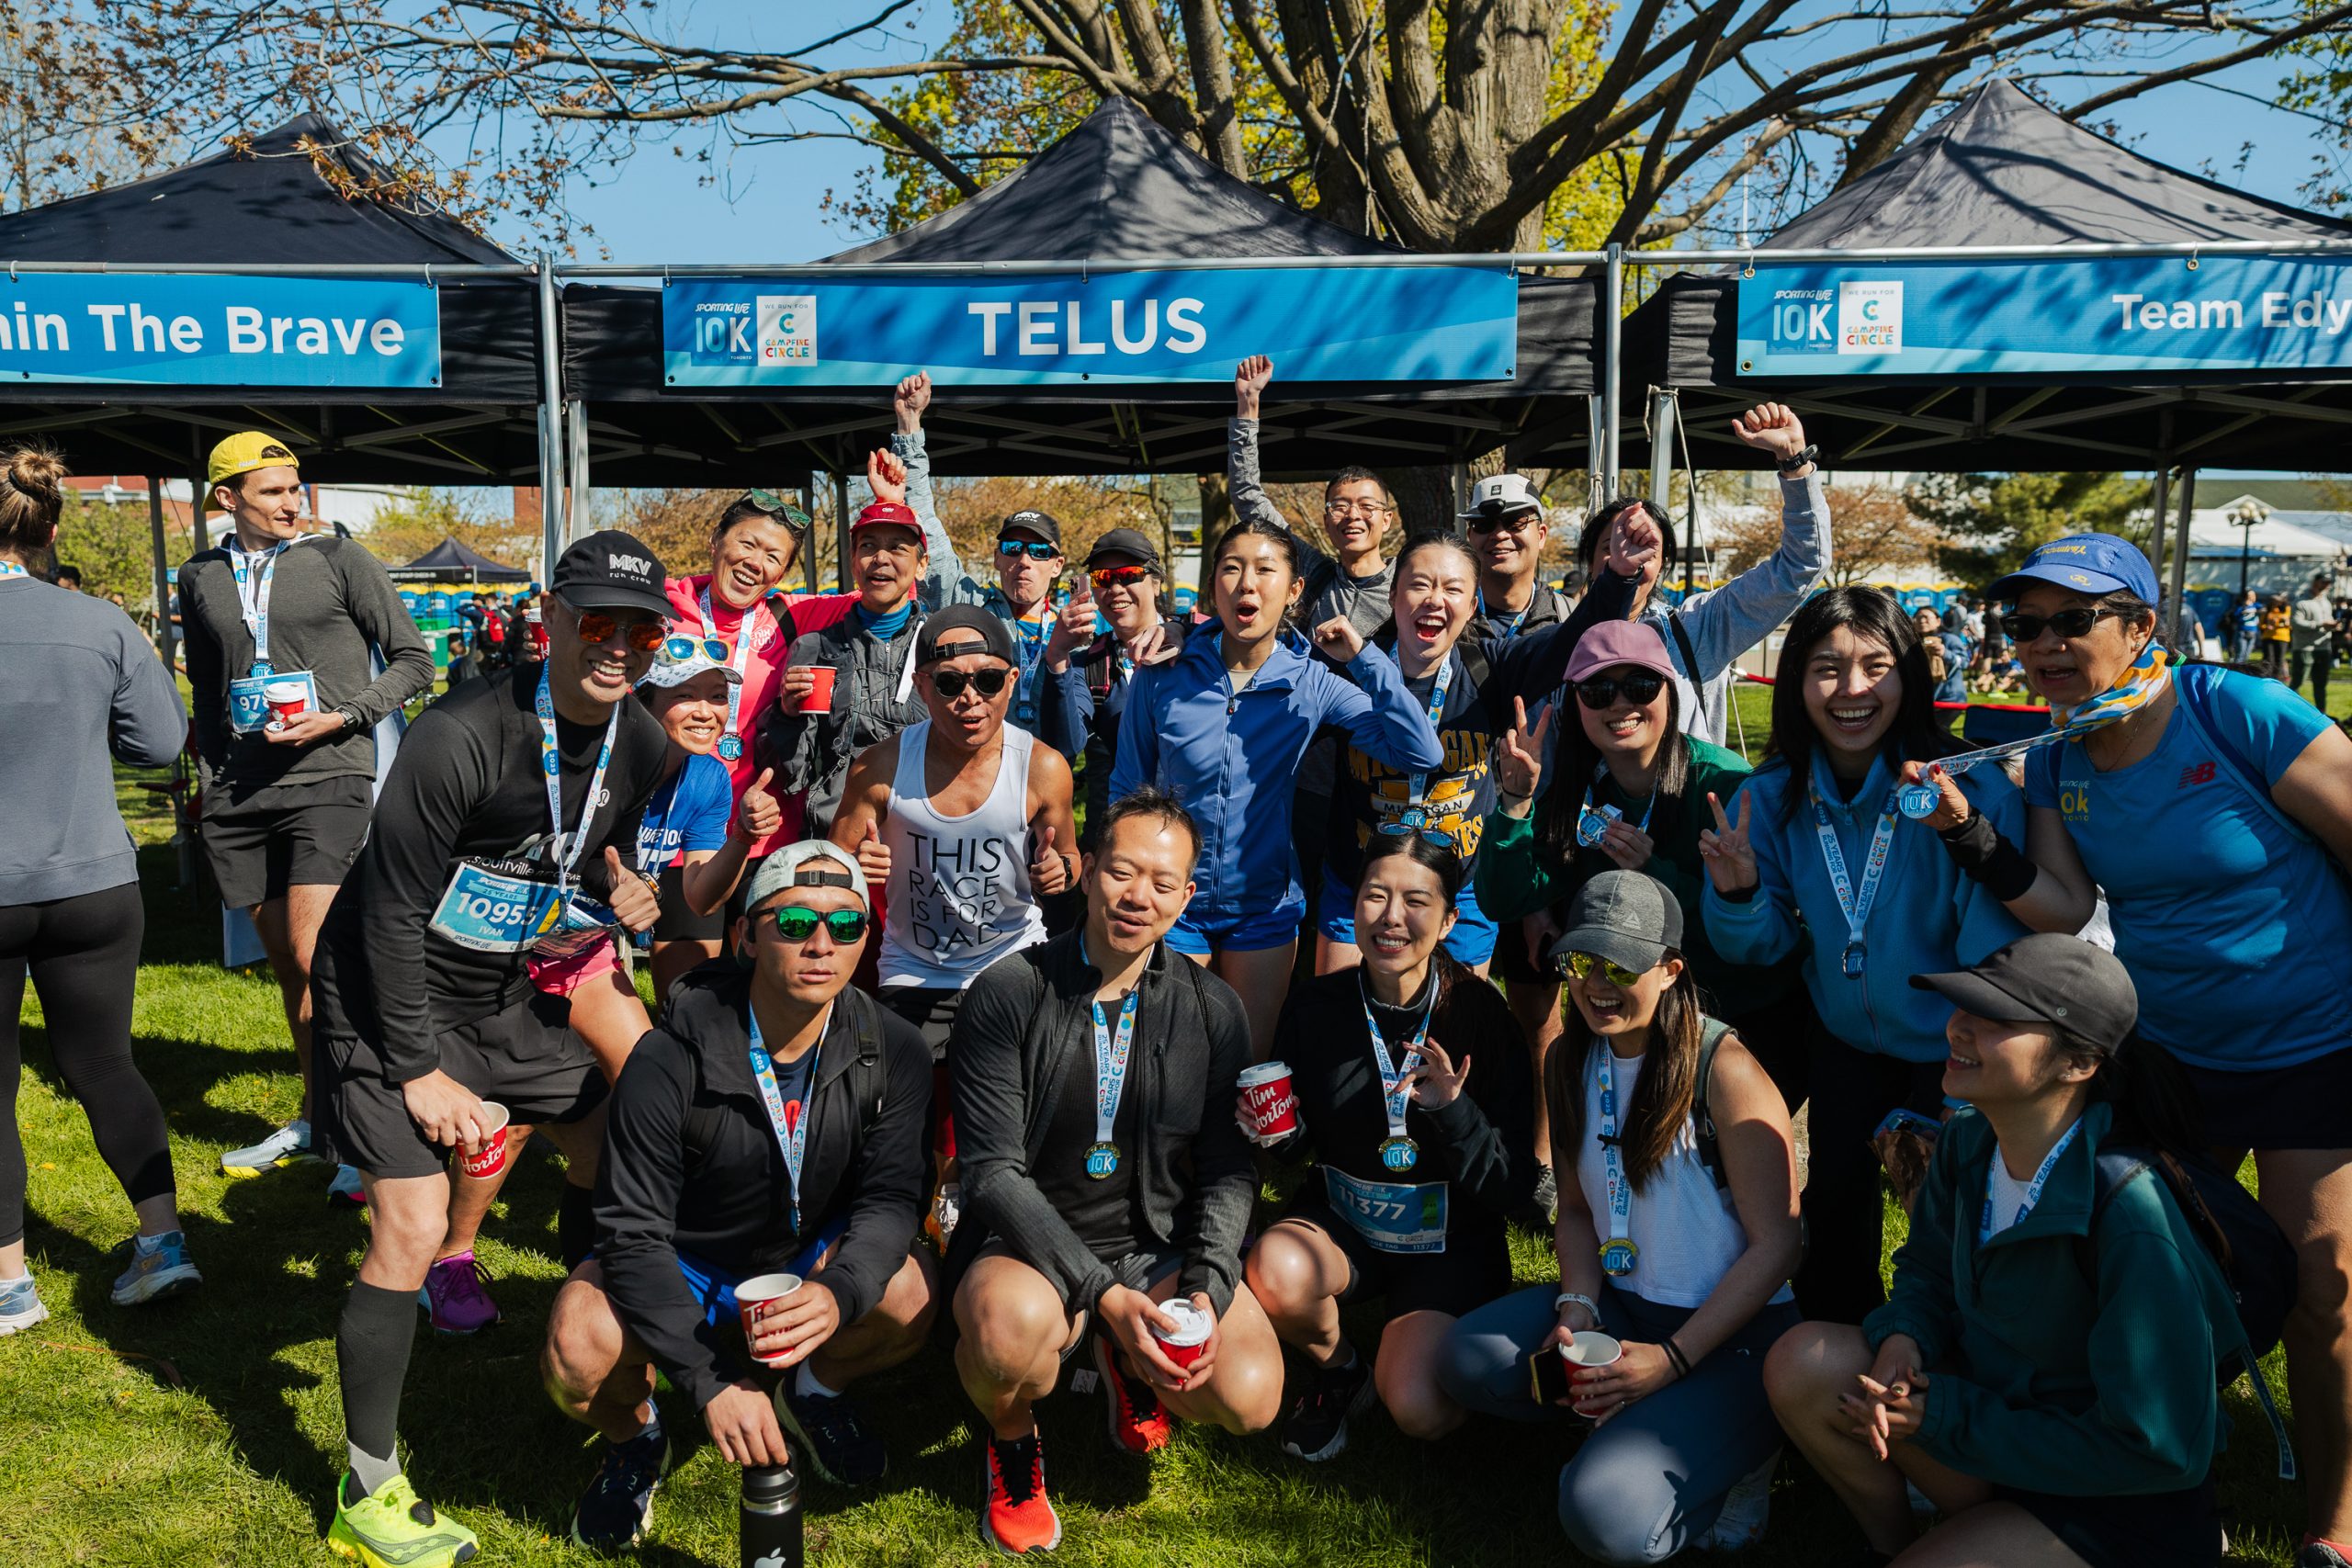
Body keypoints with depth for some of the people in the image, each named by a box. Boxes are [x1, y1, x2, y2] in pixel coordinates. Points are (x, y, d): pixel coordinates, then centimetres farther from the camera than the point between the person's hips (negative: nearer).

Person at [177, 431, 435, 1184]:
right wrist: (214, 775, 19)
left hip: (328, 780, -5)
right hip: (239, 795, 5)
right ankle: (315, 1119, 24)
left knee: (312, 956, -16)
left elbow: (413, 662, 2)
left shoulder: (339, 559, 1)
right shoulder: (201, 578, 14)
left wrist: (341, 719, -10)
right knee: (284, 965, 12)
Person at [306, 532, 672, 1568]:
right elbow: (391, 914, -21)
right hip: (394, 997, -7)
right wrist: (421, 1071, -17)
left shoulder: (641, 743, -5)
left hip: (511, 993, 7)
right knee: (413, 1229, -11)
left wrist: (620, 888, -12)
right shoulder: (461, 738, -27)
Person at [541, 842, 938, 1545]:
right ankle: (633, 1436, 7)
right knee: (579, 1350, -32)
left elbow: (889, 1196, -17)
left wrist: (840, 1292, -41)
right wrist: (713, 1382, -35)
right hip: (680, 1266, -2)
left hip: (807, 1260, 2)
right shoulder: (668, 1062, -25)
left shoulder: (892, 1055, -16)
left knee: (912, 1291, -28)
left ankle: (816, 1391, 8)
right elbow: (635, 1234, -24)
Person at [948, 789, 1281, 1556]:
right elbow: (994, 1170, -14)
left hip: (1159, 1247, 3)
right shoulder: (1008, 995, -10)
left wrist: (1206, 1290, -17)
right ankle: (1011, 1440, 3)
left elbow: (1228, 1169, 1)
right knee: (1011, 1323, -37)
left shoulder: (1212, 1010, 0)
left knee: (1248, 1397, -22)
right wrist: (1102, 1294, -24)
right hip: (1032, 1247, -2)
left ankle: (1129, 1364, 16)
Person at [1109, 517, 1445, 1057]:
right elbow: (1127, 790, 2)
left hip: (1265, 905, 1)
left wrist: (1364, 658, -21)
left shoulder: (1312, 683, -8)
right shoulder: (1164, 676, -9)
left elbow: (1423, 755, -17)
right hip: (1174, 902, -1)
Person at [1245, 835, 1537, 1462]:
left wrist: (1452, 1113, -31)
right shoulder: (1316, 1006, -9)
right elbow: (1299, 1142, 6)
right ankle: (1338, 1367, 4)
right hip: (1342, 1220, 2)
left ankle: (1405, 1348, 15)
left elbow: (1514, 1183, -14)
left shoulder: (1478, 1014, -16)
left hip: (1450, 1241, -2)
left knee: (1418, 1412, -23)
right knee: (1273, 1272, -30)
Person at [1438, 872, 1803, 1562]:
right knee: (1467, 1360, -16)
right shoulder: (1572, 1061, 3)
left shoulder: (1723, 1069, -18)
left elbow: (1776, 1245, -16)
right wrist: (1578, 1306, -8)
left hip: (1735, 1334, -6)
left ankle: (1731, 1455, 5)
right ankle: (1633, 1424, -1)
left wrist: (1672, 1359, -19)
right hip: (1623, 1303, 7)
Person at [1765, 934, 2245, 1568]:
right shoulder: (1967, 1139, -8)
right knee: (1804, 1362, -18)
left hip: (2117, 1506, -6)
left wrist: (1944, 1417, -20)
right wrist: (1903, 1338, -14)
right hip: (1993, 1397, 6)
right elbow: (1927, 1269, 11)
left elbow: (2157, 1451, -24)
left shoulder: (2129, 1218, -30)